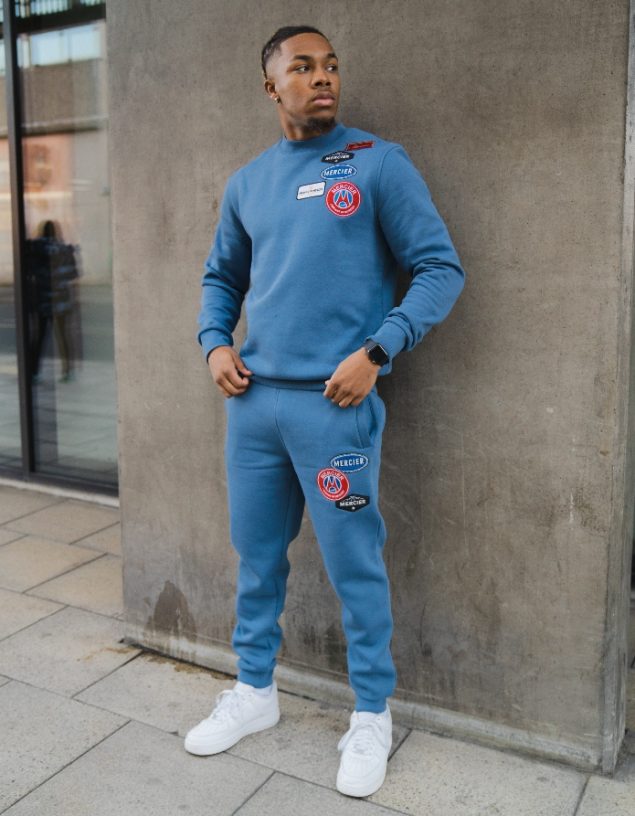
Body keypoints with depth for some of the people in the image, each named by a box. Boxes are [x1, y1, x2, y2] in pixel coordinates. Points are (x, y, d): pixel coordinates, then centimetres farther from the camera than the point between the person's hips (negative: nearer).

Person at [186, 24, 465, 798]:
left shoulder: (378, 164, -2)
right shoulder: (245, 183, 12)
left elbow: (440, 269, -5)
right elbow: (220, 277, 23)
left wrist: (375, 352, -15)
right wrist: (215, 343, 5)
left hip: (334, 404, -5)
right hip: (253, 401, 5)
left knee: (354, 566, 4)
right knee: (257, 555, 15)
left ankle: (372, 716, 23)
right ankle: (254, 691, 35)